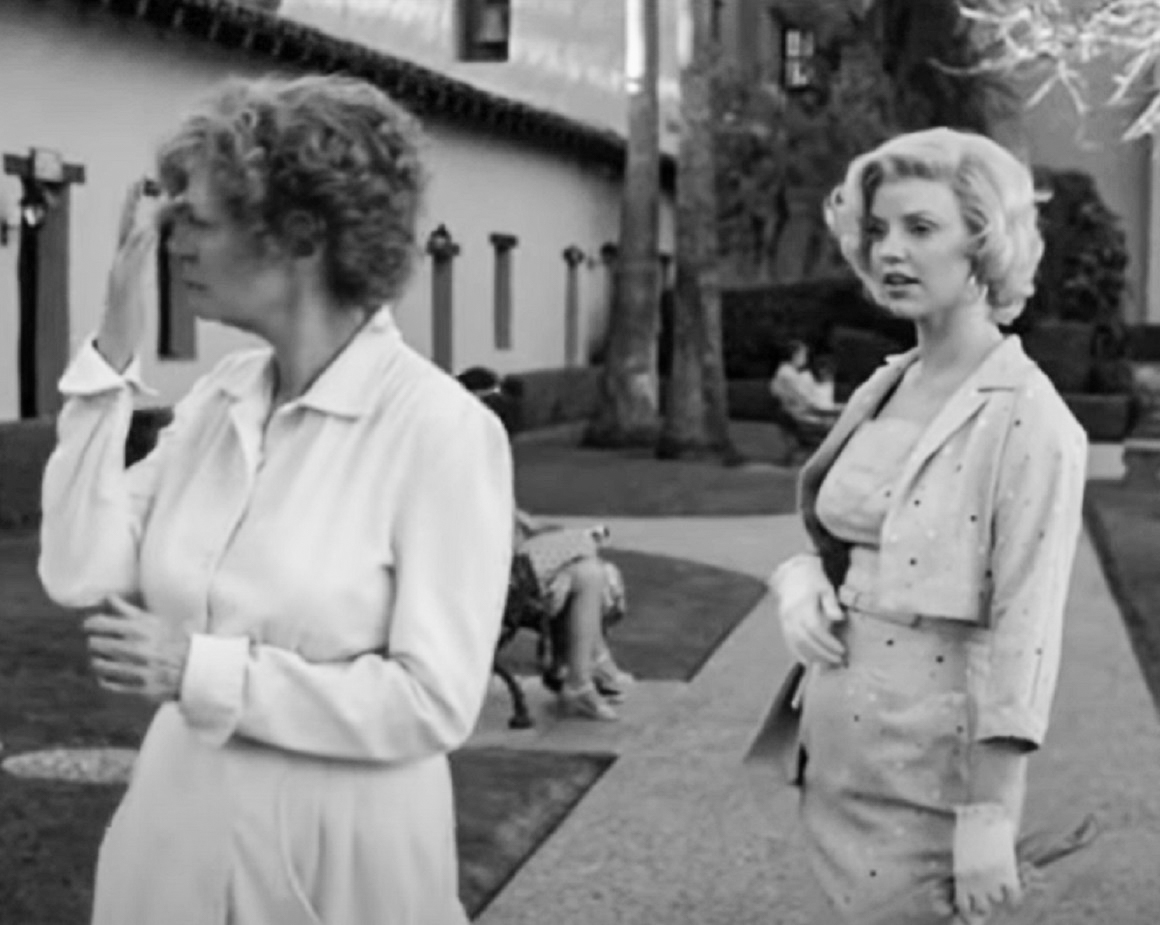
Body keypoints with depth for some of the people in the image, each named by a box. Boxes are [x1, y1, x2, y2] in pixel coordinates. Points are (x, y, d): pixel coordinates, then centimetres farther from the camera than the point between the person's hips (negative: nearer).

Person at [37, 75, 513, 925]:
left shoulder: (443, 431, -17)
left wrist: (201, 672, -20)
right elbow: (80, 576, -6)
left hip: (340, 856, -5)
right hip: (179, 830, 6)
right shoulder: (215, 400, 2)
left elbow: (434, 703, -20)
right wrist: (114, 356, -8)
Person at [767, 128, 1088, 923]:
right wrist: (801, 585, -3)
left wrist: (989, 817, -19)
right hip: (839, 751, 7)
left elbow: (1024, 630, -17)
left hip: (933, 767, -7)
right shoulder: (878, 394, 7)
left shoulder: (1029, 419, -14)